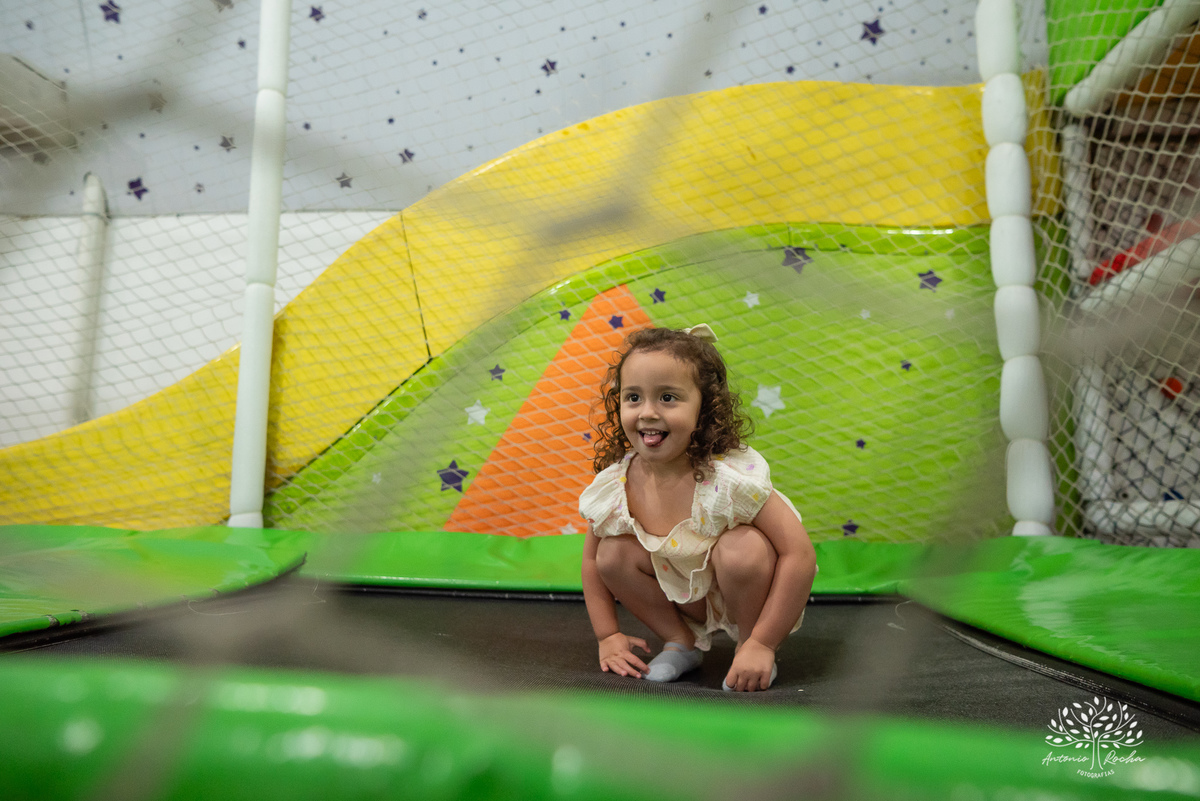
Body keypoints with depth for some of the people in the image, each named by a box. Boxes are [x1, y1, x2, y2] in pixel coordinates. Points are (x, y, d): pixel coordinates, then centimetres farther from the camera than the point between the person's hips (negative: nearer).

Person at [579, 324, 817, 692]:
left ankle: (748, 641, -4)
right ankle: (683, 641, 7)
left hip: (749, 592, -4)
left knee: (742, 548, -34)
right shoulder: (613, 486, -18)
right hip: (690, 598, 4)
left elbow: (800, 554, -33)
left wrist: (761, 644, -31)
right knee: (613, 552, -15)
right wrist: (608, 636, -5)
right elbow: (591, 560, 0)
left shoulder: (729, 478, -34)